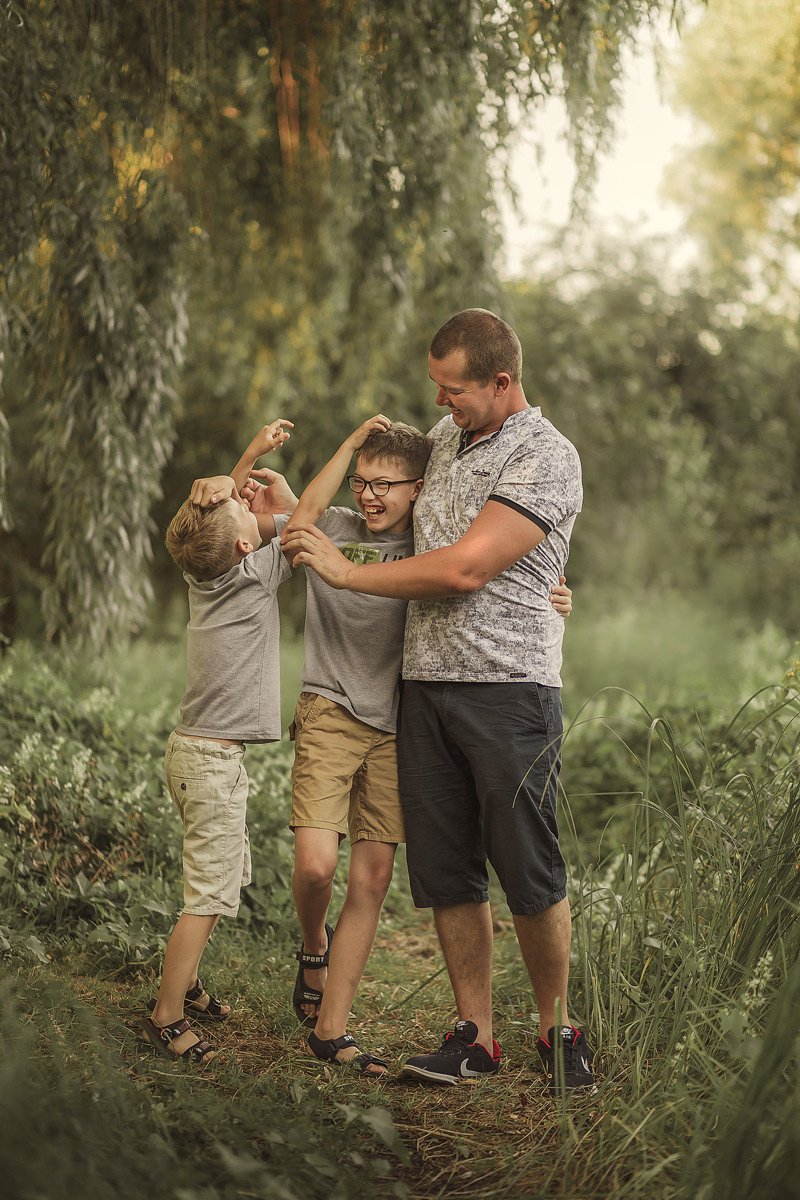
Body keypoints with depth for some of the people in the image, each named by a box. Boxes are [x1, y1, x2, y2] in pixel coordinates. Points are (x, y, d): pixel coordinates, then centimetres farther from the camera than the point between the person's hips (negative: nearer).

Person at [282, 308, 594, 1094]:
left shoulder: (546, 458, -9)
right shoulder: (444, 437, 15)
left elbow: (464, 567, -16)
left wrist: (344, 571, -8)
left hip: (508, 685, -6)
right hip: (425, 684, 7)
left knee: (529, 873, -3)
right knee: (443, 873, 5)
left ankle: (557, 1032, 14)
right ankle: (474, 1037, 15)